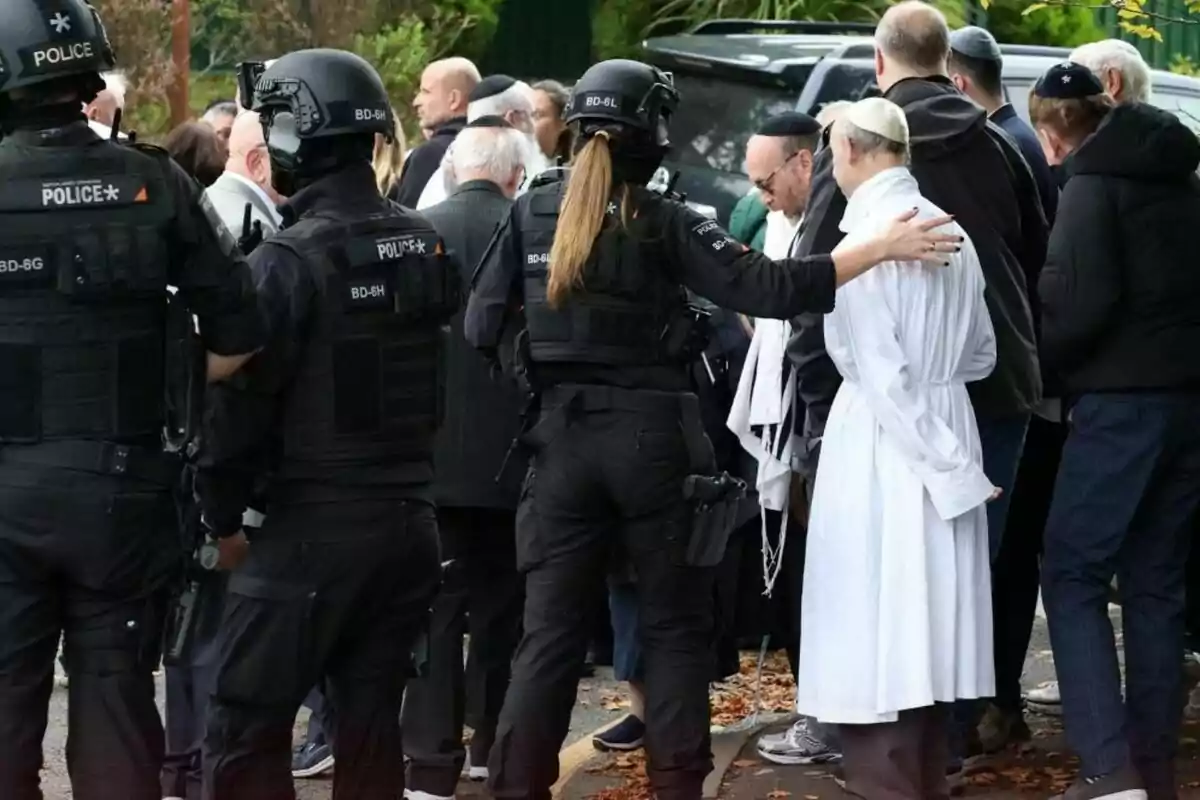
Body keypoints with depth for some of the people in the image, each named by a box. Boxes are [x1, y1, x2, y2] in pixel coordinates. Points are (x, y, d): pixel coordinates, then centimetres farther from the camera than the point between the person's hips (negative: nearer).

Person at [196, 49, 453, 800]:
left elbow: (245, 396, -13)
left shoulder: (290, 259, -14)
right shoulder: (427, 246, 7)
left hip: (313, 530, -7)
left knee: (246, 733, -1)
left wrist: (224, 513, -1)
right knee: (371, 725, 11)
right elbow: (441, 377, 11)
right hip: (409, 522, 7)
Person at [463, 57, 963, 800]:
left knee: (551, 631, 5)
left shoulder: (531, 215, 2)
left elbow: (481, 328, 2)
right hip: (653, 438, -3)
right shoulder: (663, 223, -8)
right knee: (677, 626, 8)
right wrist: (882, 247, -14)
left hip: (564, 438, 3)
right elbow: (770, 288, -15)